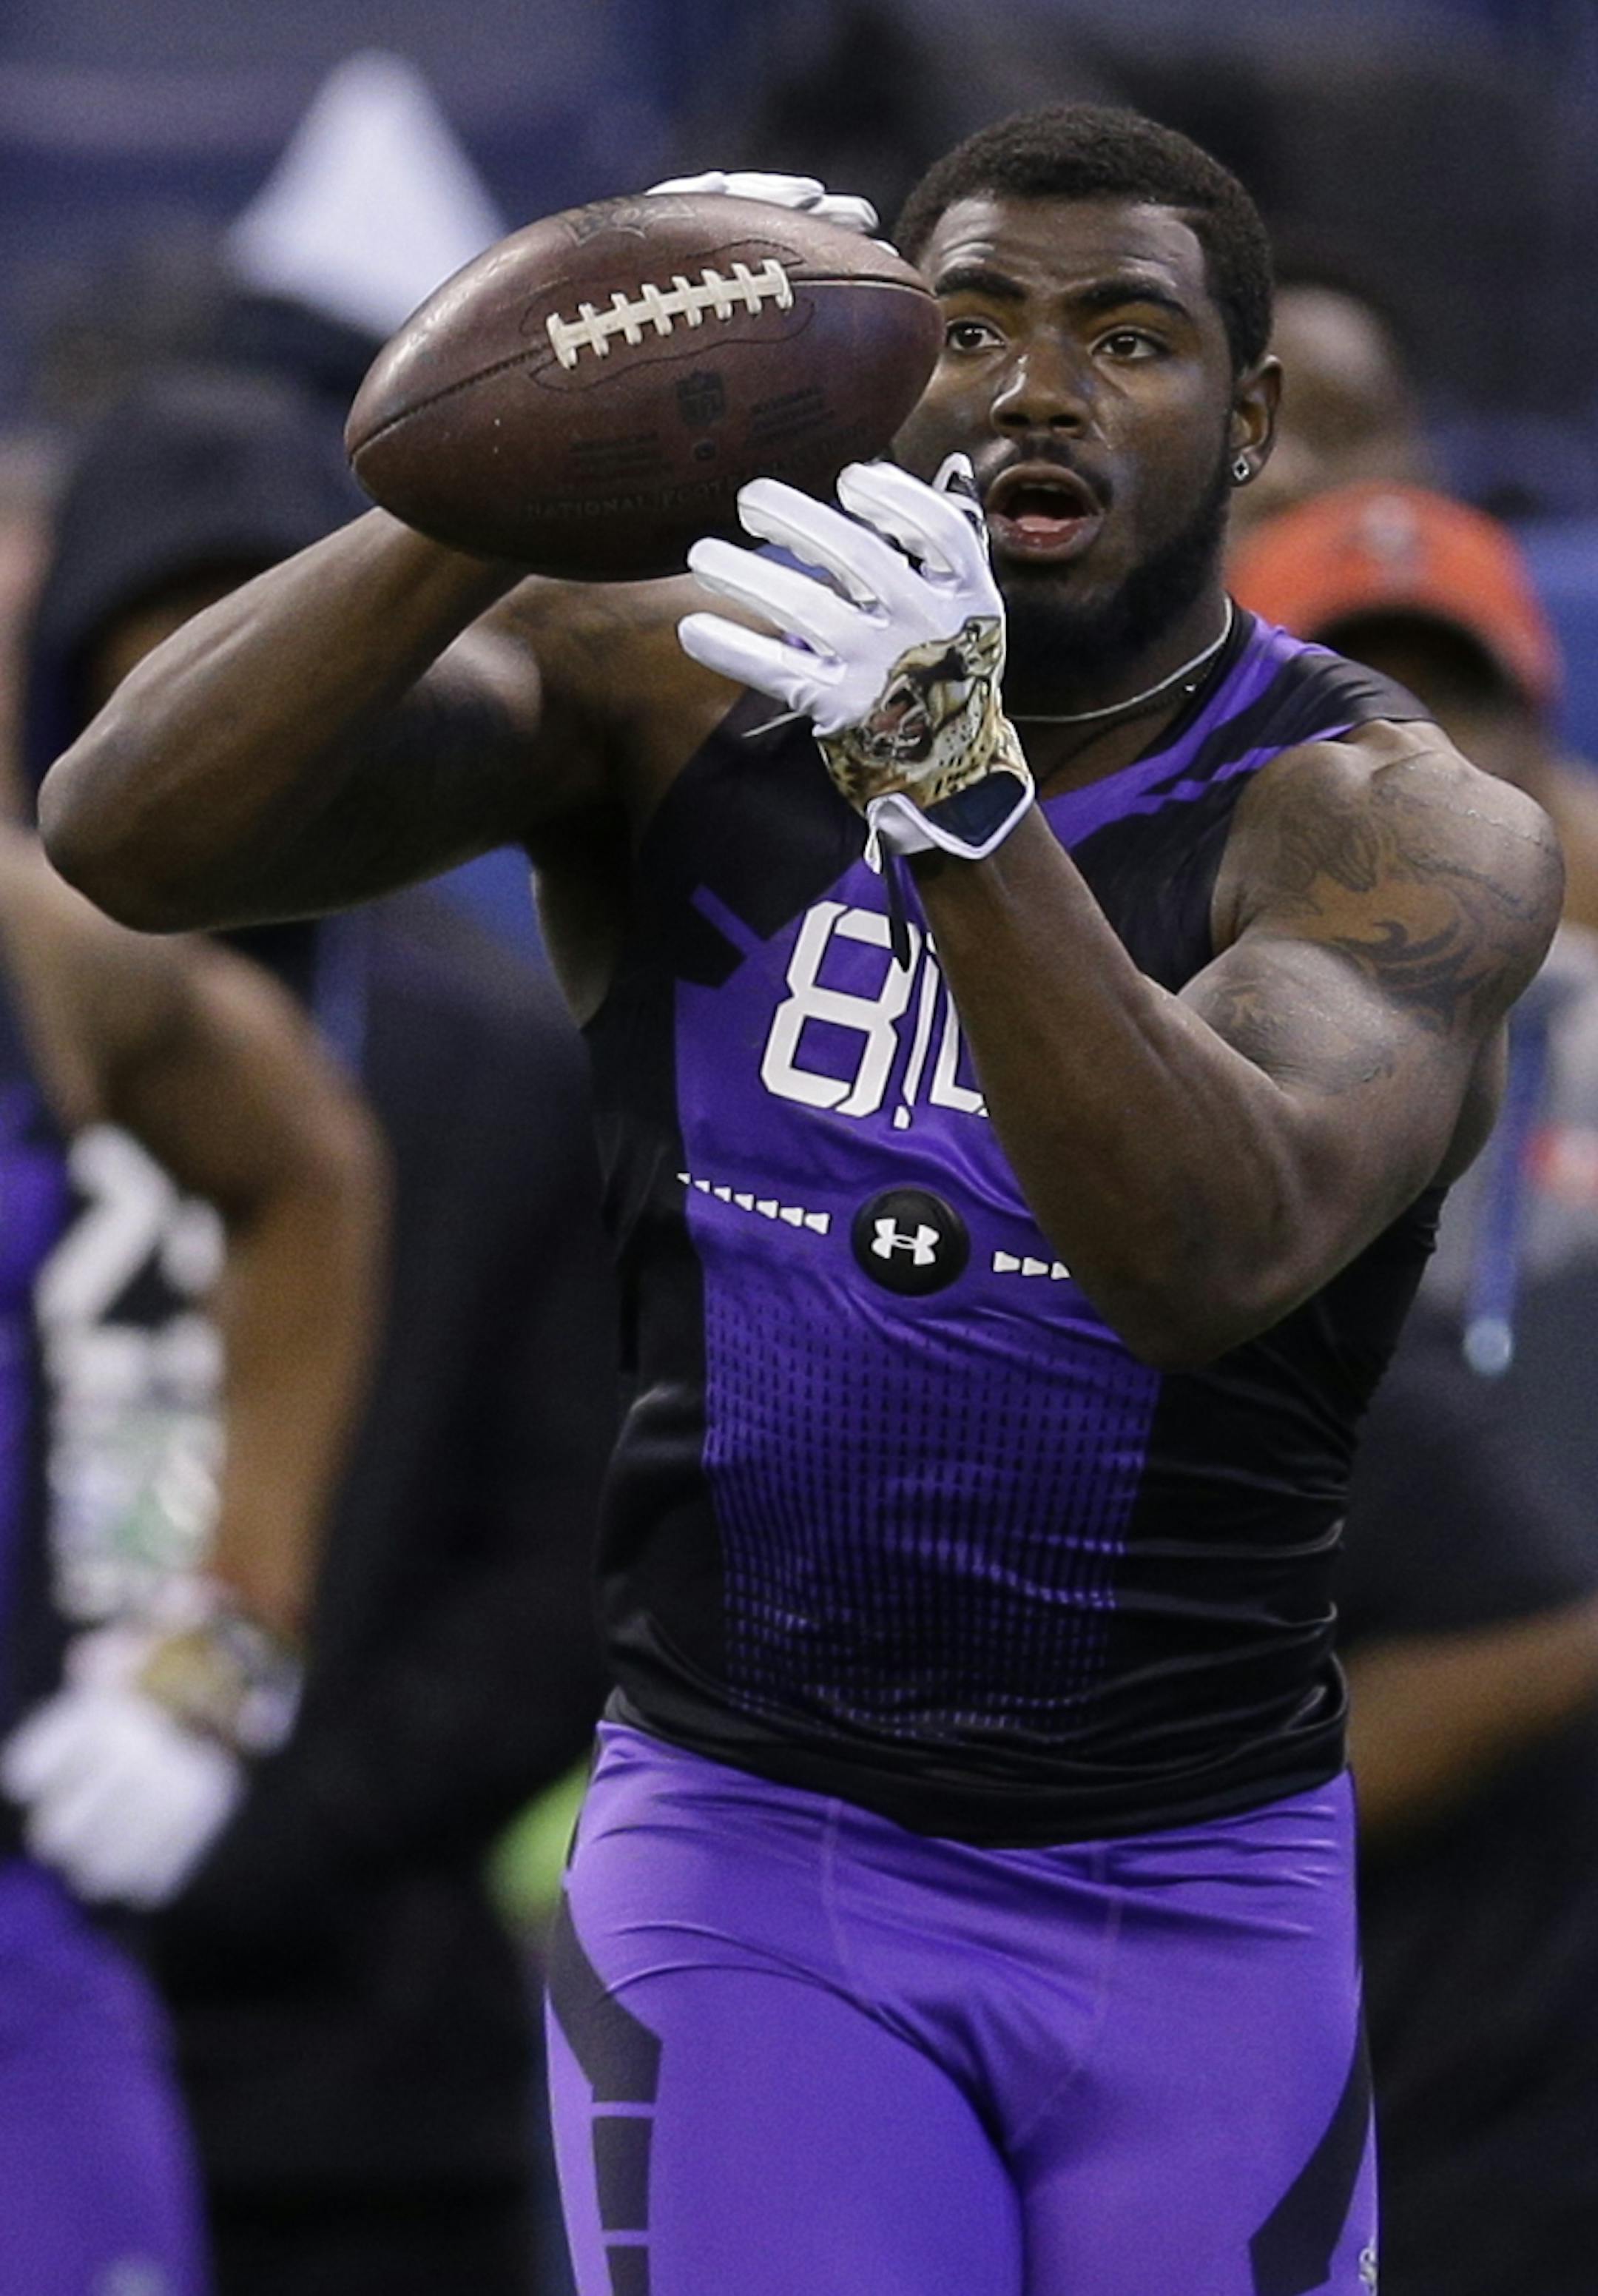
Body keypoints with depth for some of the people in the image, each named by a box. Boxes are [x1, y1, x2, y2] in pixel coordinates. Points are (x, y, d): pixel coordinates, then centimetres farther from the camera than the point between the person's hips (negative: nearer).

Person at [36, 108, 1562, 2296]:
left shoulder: (1401, 829, -13)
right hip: (750, 1872, 0)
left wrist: (961, 798, -49)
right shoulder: (662, 684, -5)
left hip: (1206, 1918, 0)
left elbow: (1206, 1257, -33)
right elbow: (132, 833, -19)